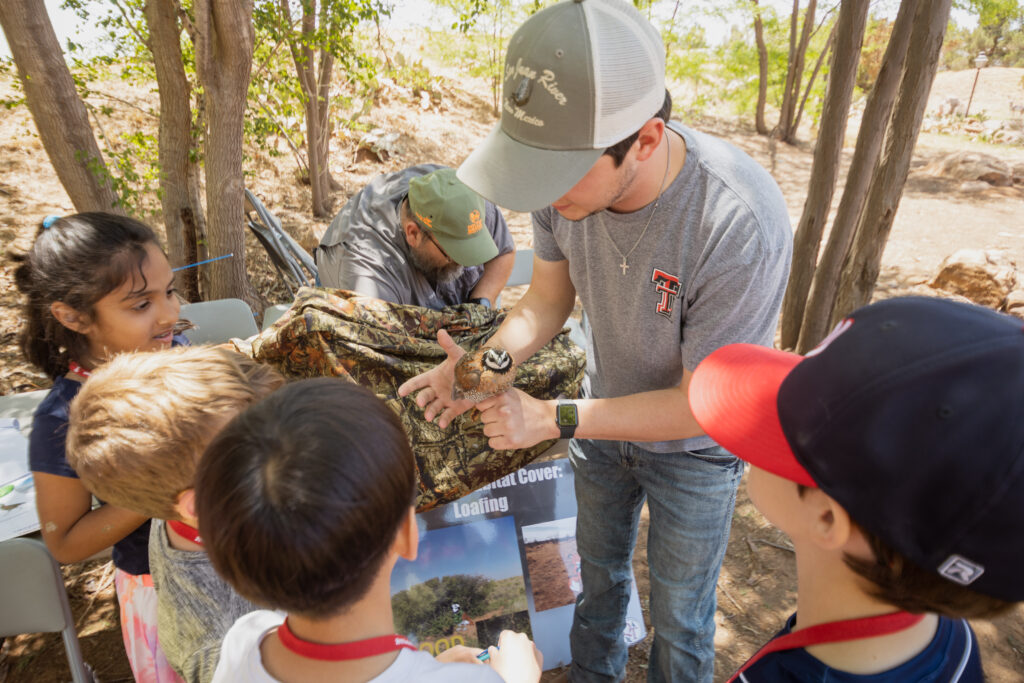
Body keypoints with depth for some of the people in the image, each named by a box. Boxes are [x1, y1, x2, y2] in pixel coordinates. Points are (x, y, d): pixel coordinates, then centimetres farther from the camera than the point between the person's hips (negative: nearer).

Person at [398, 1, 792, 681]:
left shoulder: (741, 223, -39)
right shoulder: (571, 174, -22)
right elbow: (546, 301, -8)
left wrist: (555, 418, -31)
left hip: (695, 448, -4)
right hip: (604, 416, 5)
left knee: (679, 615, 18)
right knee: (599, 568, 28)